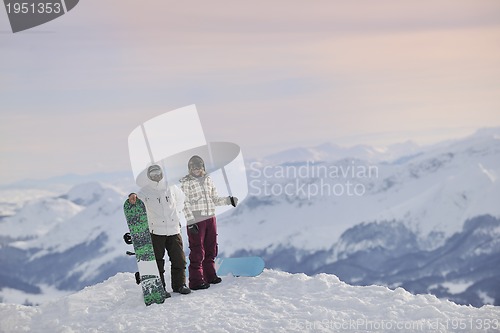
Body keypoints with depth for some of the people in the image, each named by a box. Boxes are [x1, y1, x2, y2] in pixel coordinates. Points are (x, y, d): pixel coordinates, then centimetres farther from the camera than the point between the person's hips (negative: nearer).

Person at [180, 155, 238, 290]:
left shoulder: (208, 180, 11)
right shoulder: (186, 183, -5)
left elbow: (214, 199, 17)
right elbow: (185, 204, -8)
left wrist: (228, 200, 1)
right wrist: (190, 222, -15)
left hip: (210, 218, 6)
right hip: (195, 222, -6)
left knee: (211, 249, 14)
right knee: (197, 251, -3)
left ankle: (209, 275, 27)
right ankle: (196, 281, 3)